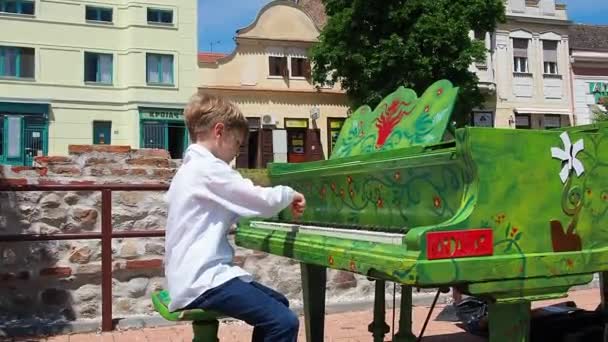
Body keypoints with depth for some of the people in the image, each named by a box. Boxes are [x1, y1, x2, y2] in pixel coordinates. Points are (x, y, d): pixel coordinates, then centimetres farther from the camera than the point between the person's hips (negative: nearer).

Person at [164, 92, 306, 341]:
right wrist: (290, 194, 5)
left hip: (192, 276, 11)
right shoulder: (209, 169, -14)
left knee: (278, 303, 18)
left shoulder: (191, 168, 19)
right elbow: (264, 202, -16)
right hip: (202, 281, -11)